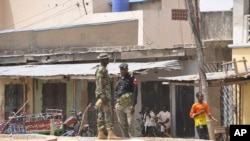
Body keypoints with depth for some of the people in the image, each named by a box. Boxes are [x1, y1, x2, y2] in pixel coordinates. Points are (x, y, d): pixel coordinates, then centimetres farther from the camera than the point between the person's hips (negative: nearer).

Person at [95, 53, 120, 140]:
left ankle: (101, 134, 6)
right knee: (108, 114, -13)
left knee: (101, 115, 7)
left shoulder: (103, 69, 18)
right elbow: (100, 84, -20)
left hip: (105, 95, 10)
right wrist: (103, 97, -24)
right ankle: (110, 134, -19)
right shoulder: (101, 70, -13)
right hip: (104, 94, -10)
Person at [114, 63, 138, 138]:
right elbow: (116, 91, 21)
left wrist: (133, 105, -16)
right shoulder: (119, 80, 15)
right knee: (122, 124, 7)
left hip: (128, 105, -6)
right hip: (119, 105, 6)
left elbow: (135, 92, -9)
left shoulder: (132, 79, -3)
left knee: (130, 124, -10)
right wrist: (116, 103, 13)